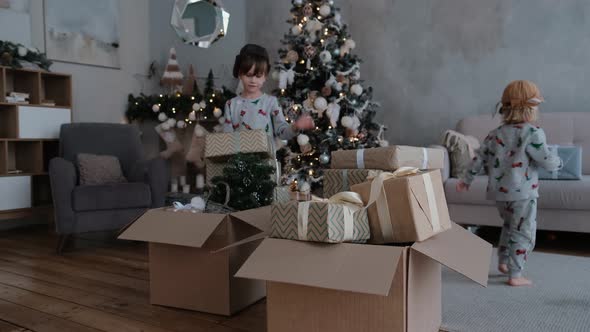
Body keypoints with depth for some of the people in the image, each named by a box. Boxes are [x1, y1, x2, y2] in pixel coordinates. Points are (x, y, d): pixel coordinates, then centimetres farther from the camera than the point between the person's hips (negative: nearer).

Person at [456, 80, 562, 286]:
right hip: (522, 193, -7)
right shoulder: (532, 132, -13)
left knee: (510, 226, 27)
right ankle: (515, 275, 8)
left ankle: (503, 261, 33)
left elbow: (480, 158, 9)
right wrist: (558, 162, 9)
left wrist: (466, 180, 18)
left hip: (499, 192, 7)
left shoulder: (496, 133, 6)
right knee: (523, 233, 5)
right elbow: (548, 161, -15)